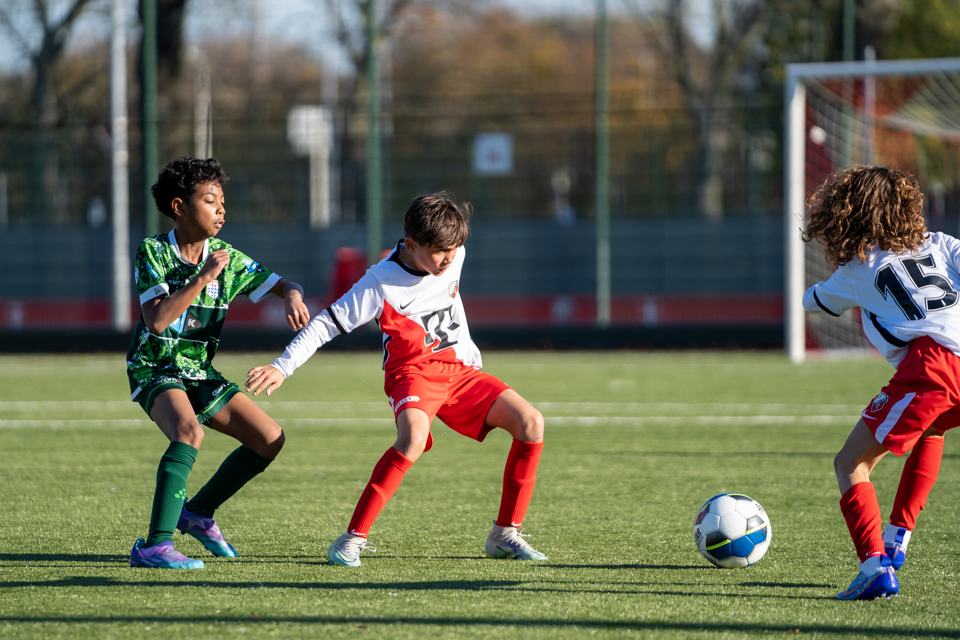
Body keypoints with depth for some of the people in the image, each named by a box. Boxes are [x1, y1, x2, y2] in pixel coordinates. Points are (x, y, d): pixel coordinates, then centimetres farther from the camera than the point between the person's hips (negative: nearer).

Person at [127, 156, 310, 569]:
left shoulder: (228, 260, 0)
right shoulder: (153, 252, -13)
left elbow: (286, 287, 3)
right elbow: (156, 320, -25)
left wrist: (293, 298, -22)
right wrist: (203, 278, -28)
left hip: (201, 372, 6)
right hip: (154, 369, -6)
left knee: (270, 439, 2)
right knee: (189, 431, -35)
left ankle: (198, 512, 20)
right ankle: (154, 546, -38)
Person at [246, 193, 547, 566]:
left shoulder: (452, 256, -3)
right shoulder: (381, 284, -21)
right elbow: (325, 325, -17)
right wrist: (282, 368, -24)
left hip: (457, 369, 6)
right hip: (412, 372, -6)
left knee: (531, 423, -10)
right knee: (413, 437, -38)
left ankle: (505, 535, 0)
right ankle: (353, 538, -31)